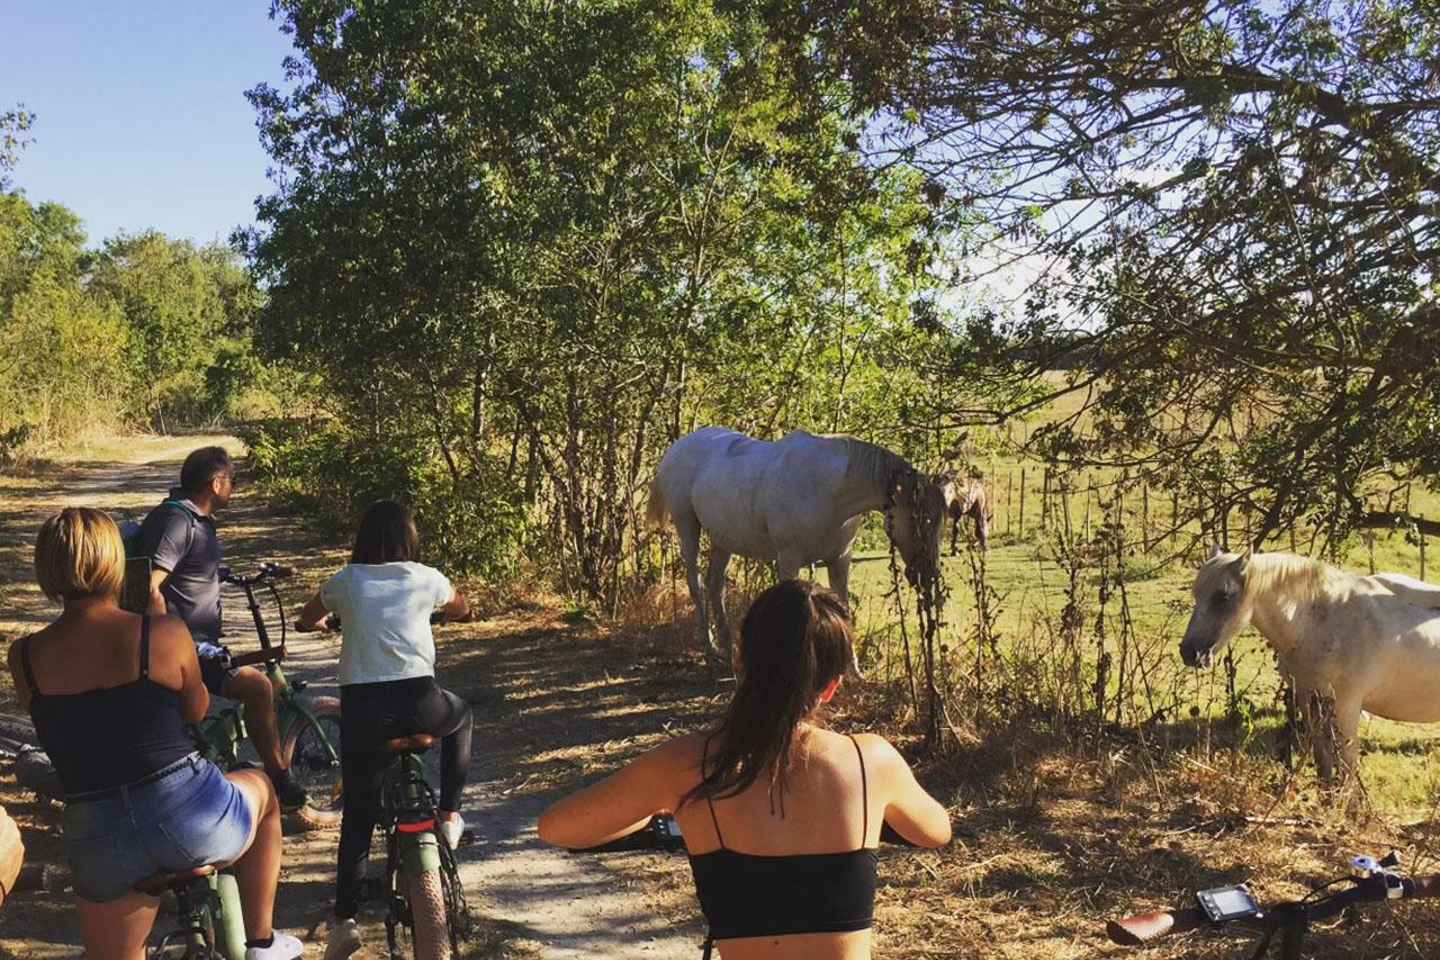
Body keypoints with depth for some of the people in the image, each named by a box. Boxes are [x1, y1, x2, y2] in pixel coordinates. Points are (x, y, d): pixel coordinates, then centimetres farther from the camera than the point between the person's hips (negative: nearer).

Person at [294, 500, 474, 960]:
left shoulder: (345, 581, 10)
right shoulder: (426, 578, 9)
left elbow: (306, 620, 29)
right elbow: (462, 610, 31)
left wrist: (326, 620, 52)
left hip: (362, 708, 1)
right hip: (418, 702, -1)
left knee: (358, 814, 16)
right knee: (461, 713, 34)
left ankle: (345, 919, 8)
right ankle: (449, 814, 29)